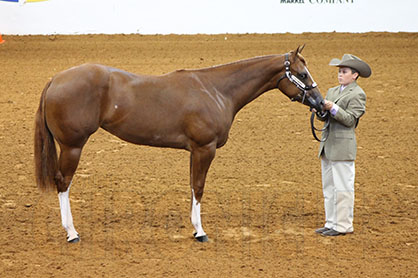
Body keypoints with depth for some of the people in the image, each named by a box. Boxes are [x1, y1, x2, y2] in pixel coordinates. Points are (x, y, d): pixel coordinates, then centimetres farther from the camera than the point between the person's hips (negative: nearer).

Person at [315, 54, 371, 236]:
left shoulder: (357, 94, -5)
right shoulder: (333, 91, 18)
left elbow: (350, 119, -13)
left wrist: (332, 108, -23)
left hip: (343, 147, -8)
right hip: (327, 146, 8)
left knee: (343, 188, -4)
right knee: (328, 187, 11)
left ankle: (343, 225, 2)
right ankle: (331, 223, 18)